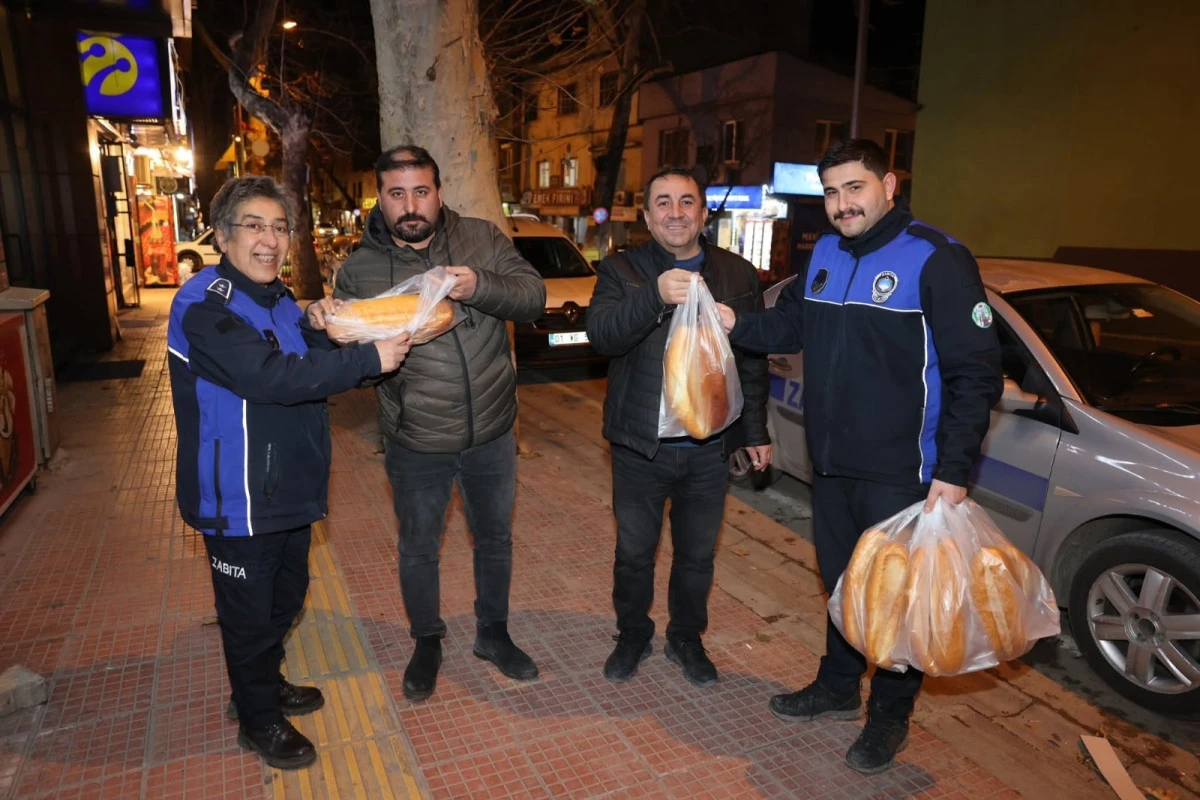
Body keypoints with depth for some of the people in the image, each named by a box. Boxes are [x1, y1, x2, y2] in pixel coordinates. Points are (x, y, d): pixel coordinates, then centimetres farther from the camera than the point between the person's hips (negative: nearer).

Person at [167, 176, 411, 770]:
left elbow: (310, 365, 15)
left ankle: (266, 684, 46)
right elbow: (273, 378, -33)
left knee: (285, 598, 24)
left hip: (289, 490, 9)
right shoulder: (205, 308, -20)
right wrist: (370, 359, -33)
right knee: (250, 613, 10)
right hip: (240, 498, -8)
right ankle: (258, 721, 31)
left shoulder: (278, 300, 9)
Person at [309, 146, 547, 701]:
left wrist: (480, 286, -30)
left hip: (492, 434, 1)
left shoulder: (481, 239, -4)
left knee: (494, 537, 19)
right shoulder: (360, 270, -6)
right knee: (419, 549, 16)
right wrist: (324, 323, -22)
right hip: (416, 446, -1)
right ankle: (427, 644, 41)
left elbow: (534, 298, -11)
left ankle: (493, 633, 43)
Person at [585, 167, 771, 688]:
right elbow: (601, 333, -24)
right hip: (640, 446, -1)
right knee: (633, 553, 14)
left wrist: (756, 432, 7)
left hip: (709, 448, 2)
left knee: (697, 555, 16)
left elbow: (754, 362, 8)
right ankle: (632, 636, 38)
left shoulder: (737, 275, 3)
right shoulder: (621, 271, -5)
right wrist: (656, 295, -40)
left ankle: (686, 639, 39)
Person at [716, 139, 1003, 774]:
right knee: (841, 580, 21)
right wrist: (738, 325, -5)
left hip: (900, 472, -6)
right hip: (831, 462, 6)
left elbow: (976, 372, -15)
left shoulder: (936, 259, -14)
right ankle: (838, 687, 41)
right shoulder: (824, 255, 7)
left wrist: (953, 471, -20)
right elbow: (788, 324, 16)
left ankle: (889, 716, 31)